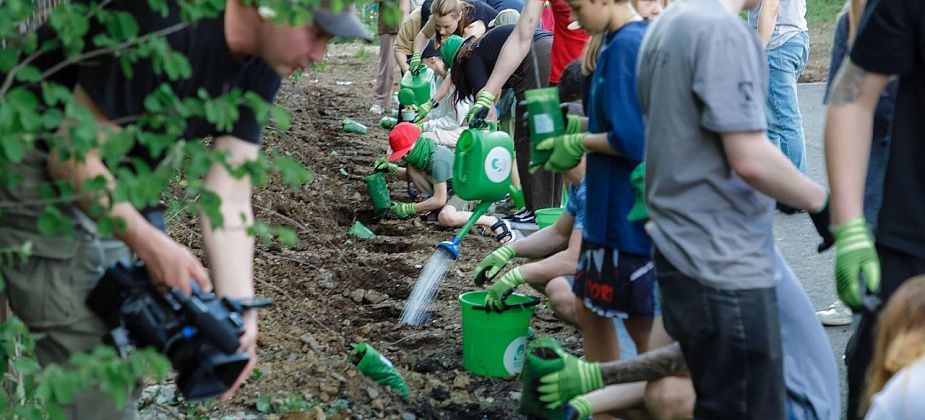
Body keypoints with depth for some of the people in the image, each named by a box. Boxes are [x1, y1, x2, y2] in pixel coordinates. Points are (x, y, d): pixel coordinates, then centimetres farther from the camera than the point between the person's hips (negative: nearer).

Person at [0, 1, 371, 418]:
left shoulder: (259, 68, -6)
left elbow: (229, 199, -7)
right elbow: (72, 158, -27)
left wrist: (241, 315, -17)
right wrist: (151, 245, -34)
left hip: (112, 178, 8)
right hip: (38, 169, -8)